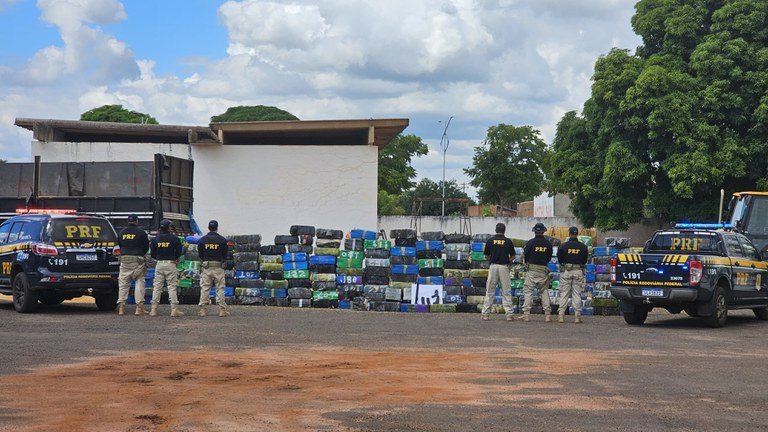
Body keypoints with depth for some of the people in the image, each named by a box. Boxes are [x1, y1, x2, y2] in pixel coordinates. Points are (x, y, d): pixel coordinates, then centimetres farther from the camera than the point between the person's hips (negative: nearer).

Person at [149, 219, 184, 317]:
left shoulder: (155, 239, 4)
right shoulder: (174, 238, -5)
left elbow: (152, 254, 5)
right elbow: (179, 252, -4)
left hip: (159, 264, 3)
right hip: (171, 264, -3)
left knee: (157, 287, 7)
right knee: (172, 287, 0)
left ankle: (154, 310, 4)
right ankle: (174, 310, -4)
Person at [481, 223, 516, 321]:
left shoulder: (490, 240, 2)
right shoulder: (508, 241, 1)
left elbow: (486, 256, 7)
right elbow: (513, 257, 4)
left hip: (493, 266, 1)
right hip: (504, 267, 0)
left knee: (489, 291, 4)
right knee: (506, 291, 3)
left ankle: (485, 314, 3)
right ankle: (509, 314, -1)